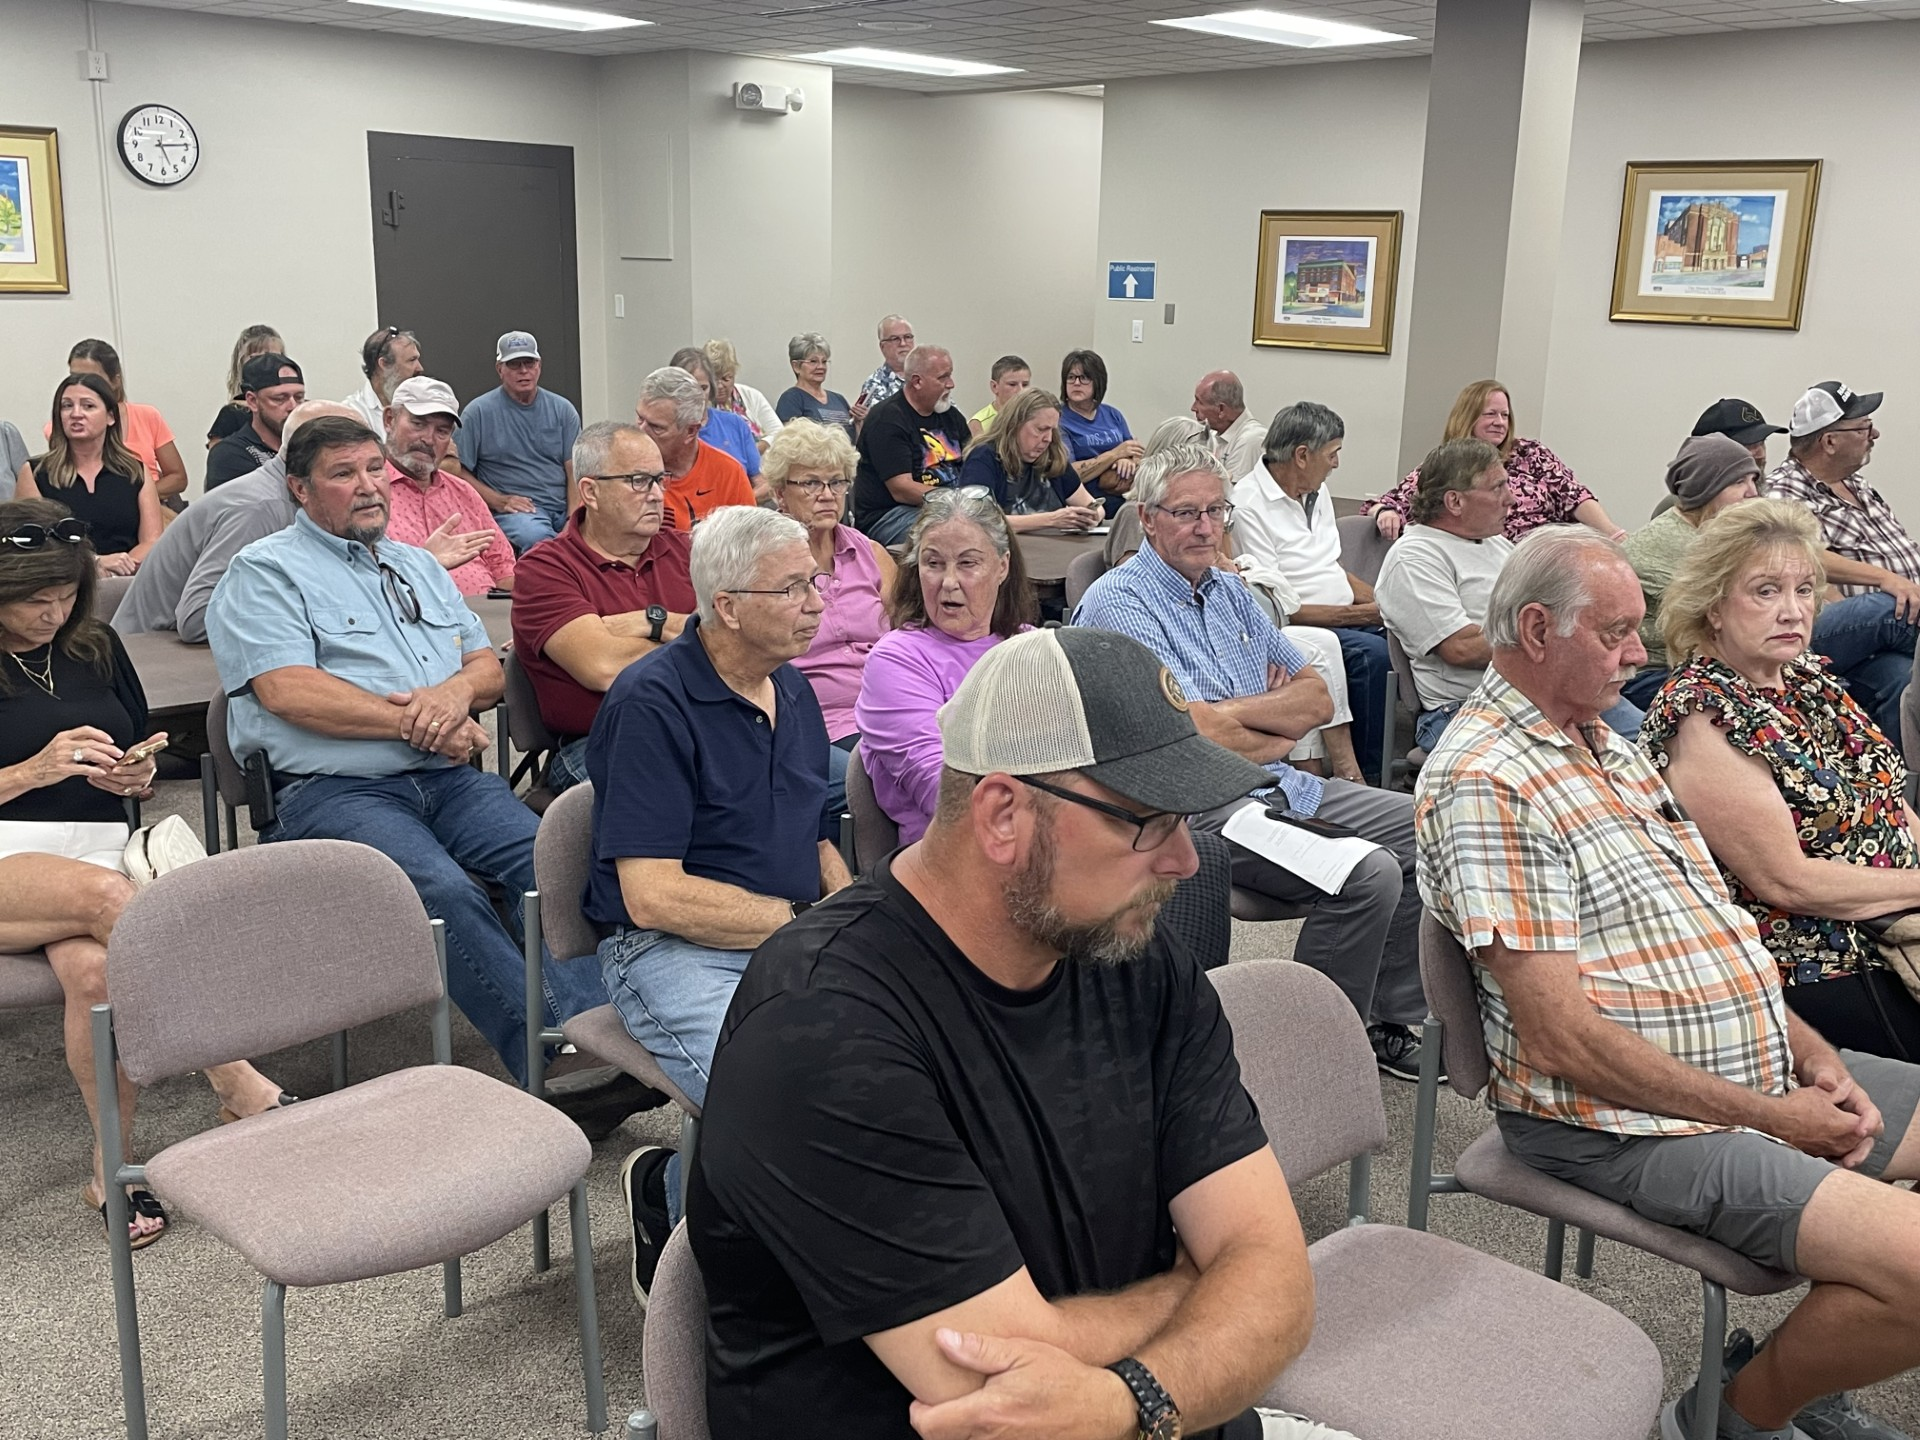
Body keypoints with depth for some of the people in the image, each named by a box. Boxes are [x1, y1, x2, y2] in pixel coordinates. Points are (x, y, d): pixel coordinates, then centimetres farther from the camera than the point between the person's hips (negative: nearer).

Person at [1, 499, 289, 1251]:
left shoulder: (96, 648, 17)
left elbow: (139, 762, 24)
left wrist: (137, 775, 1)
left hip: (99, 847, 3)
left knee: (92, 968, -33)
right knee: (101, 893, -37)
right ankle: (238, 1084, -34)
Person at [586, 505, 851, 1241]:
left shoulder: (795, 691, 15)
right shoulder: (651, 701, -10)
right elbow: (653, 897, -15)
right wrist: (805, 922, -12)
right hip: (672, 951, -7)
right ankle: (665, 1196, 0)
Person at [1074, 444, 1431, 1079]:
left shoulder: (1229, 591, 16)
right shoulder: (1118, 603, -10)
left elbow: (1318, 699, 11)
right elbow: (1200, 736, -19)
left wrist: (1235, 710, -8)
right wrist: (1281, 729, 0)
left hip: (1281, 785, 9)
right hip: (1199, 805, -9)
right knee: (1368, 874, -25)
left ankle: (1390, 1025, 11)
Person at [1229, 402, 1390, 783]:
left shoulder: (1317, 491, 15)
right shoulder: (1248, 505, -12)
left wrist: (1385, 604, 5)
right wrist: (1359, 614, -17)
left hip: (1349, 618, 8)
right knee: (1372, 653, -31)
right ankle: (1370, 774, -21)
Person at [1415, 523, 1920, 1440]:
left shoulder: (1605, 746, 13)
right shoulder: (1487, 784, -19)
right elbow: (1561, 1038, -23)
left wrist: (1809, 1050, 3)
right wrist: (1768, 1115, -15)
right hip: (1636, 1126, -10)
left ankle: (1794, 1367, 23)